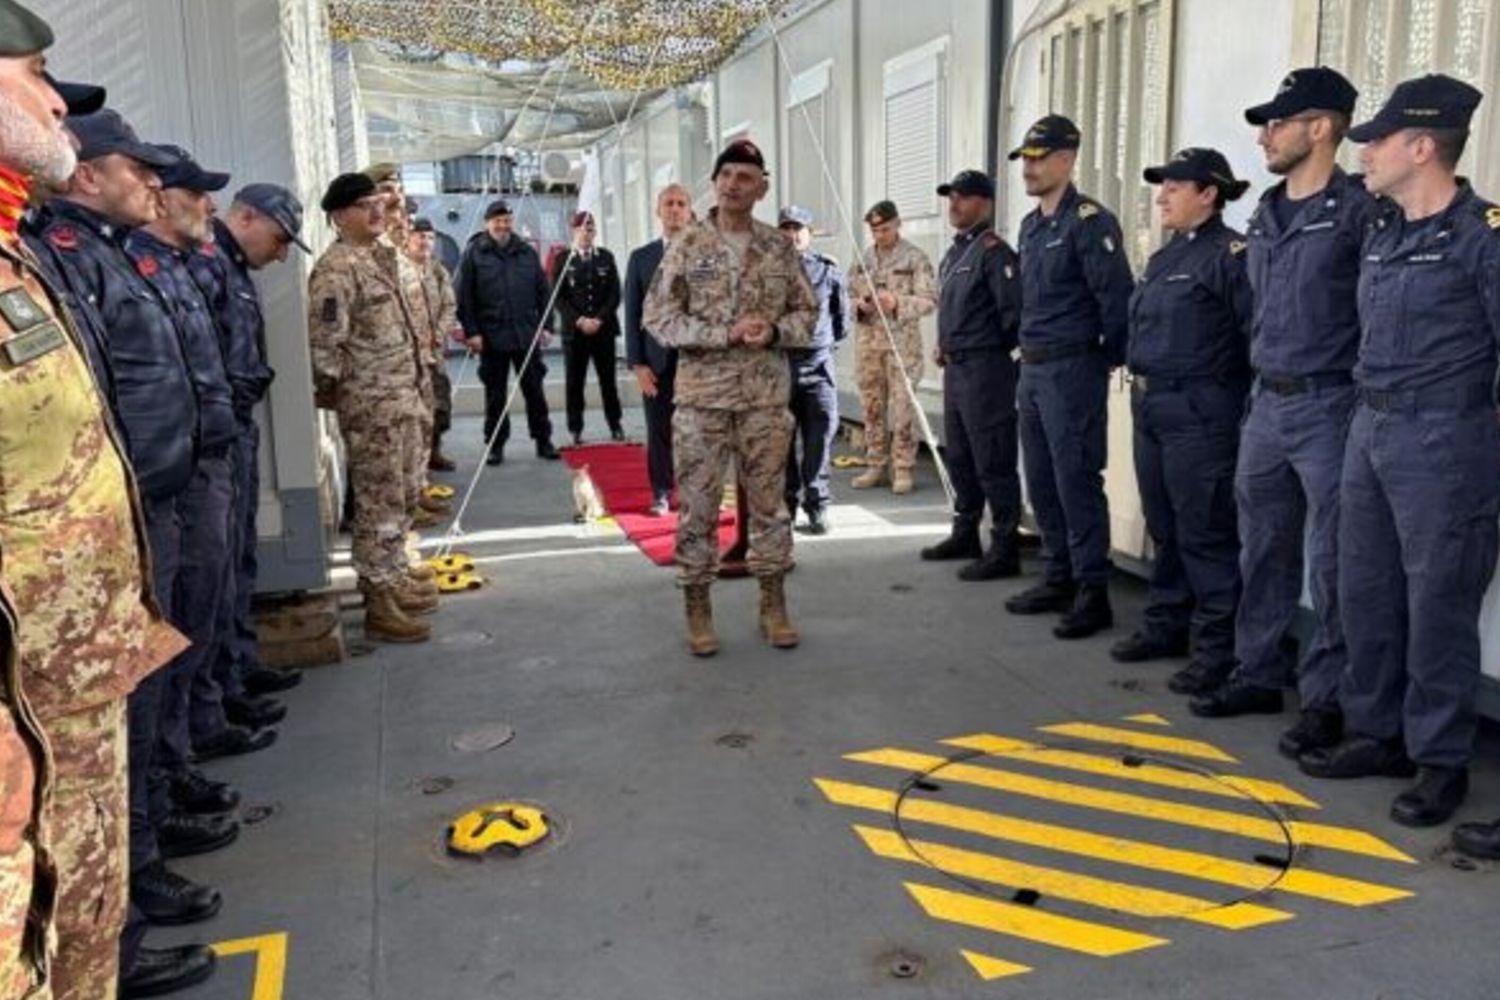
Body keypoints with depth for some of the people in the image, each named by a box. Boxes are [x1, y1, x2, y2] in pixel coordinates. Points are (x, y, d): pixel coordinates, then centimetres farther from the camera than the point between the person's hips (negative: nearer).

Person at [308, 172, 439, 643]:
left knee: (394, 496, 17)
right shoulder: (336, 268, -16)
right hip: (368, 404, -9)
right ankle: (378, 602, 2)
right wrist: (333, 393, -14)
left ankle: (395, 577, 30)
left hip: (398, 396, 9)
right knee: (379, 501, -5)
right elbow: (325, 343, -21)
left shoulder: (381, 255, 14)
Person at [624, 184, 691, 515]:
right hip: (657, 361, 1)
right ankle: (661, 494, 17)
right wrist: (637, 364, -2)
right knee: (659, 432, 5)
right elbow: (632, 314, 6)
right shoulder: (641, 258, 8)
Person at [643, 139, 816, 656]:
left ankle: (773, 604, 21)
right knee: (698, 505, 2)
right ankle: (697, 609, 14)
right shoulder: (687, 245, -2)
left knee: (769, 501, 9)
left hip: (767, 396, 2)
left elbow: (807, 312, 11)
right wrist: (727, 333, -16)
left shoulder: (780, 248, 6)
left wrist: (775, 331, -11)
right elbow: (658, 317, -7)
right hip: (702, 395, -2)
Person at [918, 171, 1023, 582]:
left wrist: (992, 348, -10)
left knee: (992, 463, -5)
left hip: (985, 369, -10)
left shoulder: (993, 251, -13)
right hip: (955, 368, 10)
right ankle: (965, 535, 31)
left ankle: (1004, 550, 1)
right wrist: (945, 346, 13)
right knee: (959, 458, 18)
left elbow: (1014, 312, -20)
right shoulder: (954, 252, 16)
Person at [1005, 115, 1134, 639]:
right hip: (1032, 367, 9)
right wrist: (1029, 350, 15)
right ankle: (1060, 578, 24)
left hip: (1071, 369, -9)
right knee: (1041, 482, 13)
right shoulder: (1031, 224, 15)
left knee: (1076, 482, -6)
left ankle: (1092, 592, 2)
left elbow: (1117, 296, -16)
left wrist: (1109, 357, -8)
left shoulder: (1090, 221, -13)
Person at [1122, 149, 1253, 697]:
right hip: (1149, 406, 9)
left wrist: (1248, 408, -14)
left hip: (1200, 413, -9)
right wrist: (1141, 388, 16)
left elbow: (1259, 337, -15)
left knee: (1204, 532, -3)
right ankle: (1165, 622, 29)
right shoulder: (1163, 258, 17)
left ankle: (1218, 647, 6)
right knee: (1163, 526, 16)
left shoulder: (1230, 254, -10)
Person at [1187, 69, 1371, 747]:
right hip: (1266, 406, 7)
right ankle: (1258, 673, 26)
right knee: (1263, 551, 14)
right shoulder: (1265, 215, 13)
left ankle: (1327, 698, 10)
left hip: (1329, 408, -7)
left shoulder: (1358, 210, -10)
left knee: (1329, 563, 0)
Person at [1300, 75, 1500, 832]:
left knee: (1437, 605, 0)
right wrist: (1369, 418, 15)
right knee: (1364, 593, 12)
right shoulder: (1381, 231, 11)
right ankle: (1376, 732, 25)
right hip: (1369, 431, 8)